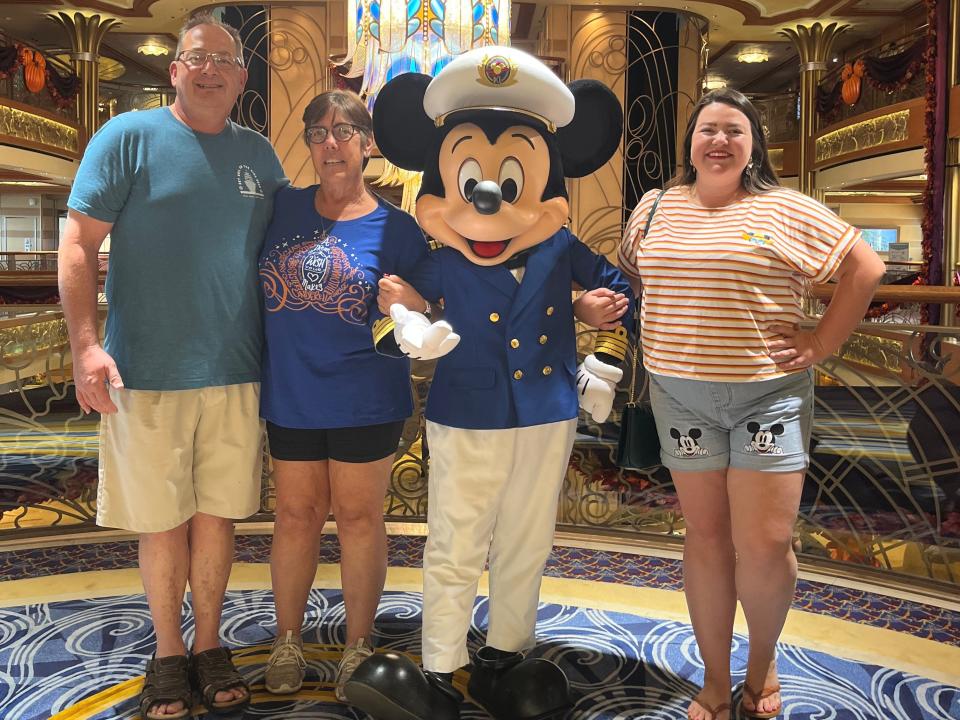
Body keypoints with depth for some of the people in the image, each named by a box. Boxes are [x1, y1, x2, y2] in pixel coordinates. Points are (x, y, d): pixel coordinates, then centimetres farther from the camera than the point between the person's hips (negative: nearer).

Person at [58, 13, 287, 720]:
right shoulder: (129, 137, -1)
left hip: (237, 372, 3)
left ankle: (209, 642, 28)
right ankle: (168, 652, 25)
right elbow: (79, 244, -5)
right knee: (162, 521, 7)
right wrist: (85, 345, -15)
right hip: (148, 372, -3)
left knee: (218, 513, 11)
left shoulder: (259, 154, 10)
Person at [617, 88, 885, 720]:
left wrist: (822, 345, -5)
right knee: (706, 536, 9)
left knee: (765, 545, -4)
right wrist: (652, 337, 9)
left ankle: (762, 663, 25)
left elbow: (866, 267, 0)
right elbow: (630, 274, 22)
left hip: (769, 393, -2)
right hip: (681, 394, 3)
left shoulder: (786, 210, -2)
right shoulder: (655, 207, 8)